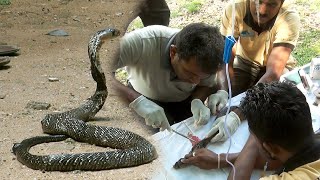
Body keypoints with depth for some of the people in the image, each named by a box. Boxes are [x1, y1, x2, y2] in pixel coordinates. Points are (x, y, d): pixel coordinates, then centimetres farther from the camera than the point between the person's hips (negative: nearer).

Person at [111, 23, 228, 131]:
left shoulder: (206, 59, -27)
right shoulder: (143, 42, -39)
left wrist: (197, 101, -31)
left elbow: (207, 85, -8)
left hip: (184, 101, 3)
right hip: (145, 99, -3)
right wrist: (136, 100, -53)